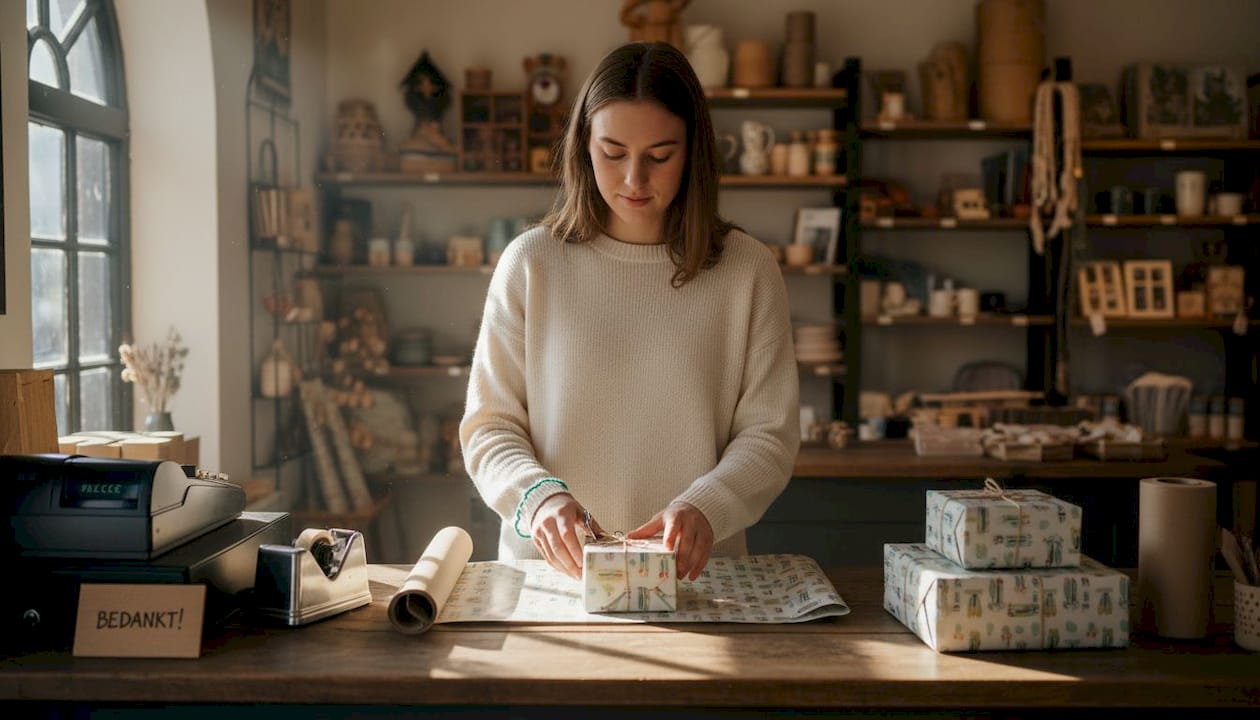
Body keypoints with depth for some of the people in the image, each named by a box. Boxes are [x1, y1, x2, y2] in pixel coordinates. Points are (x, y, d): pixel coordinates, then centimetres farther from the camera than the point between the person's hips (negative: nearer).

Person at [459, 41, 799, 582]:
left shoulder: (748, 270, 3)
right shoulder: (531, 262, 3)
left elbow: (769, 435, 2)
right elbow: (488, 425, 3)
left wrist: (704, 508, -19)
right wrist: (538, 496, -18)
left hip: (694, 574, 1)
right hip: (549, 570, 0)